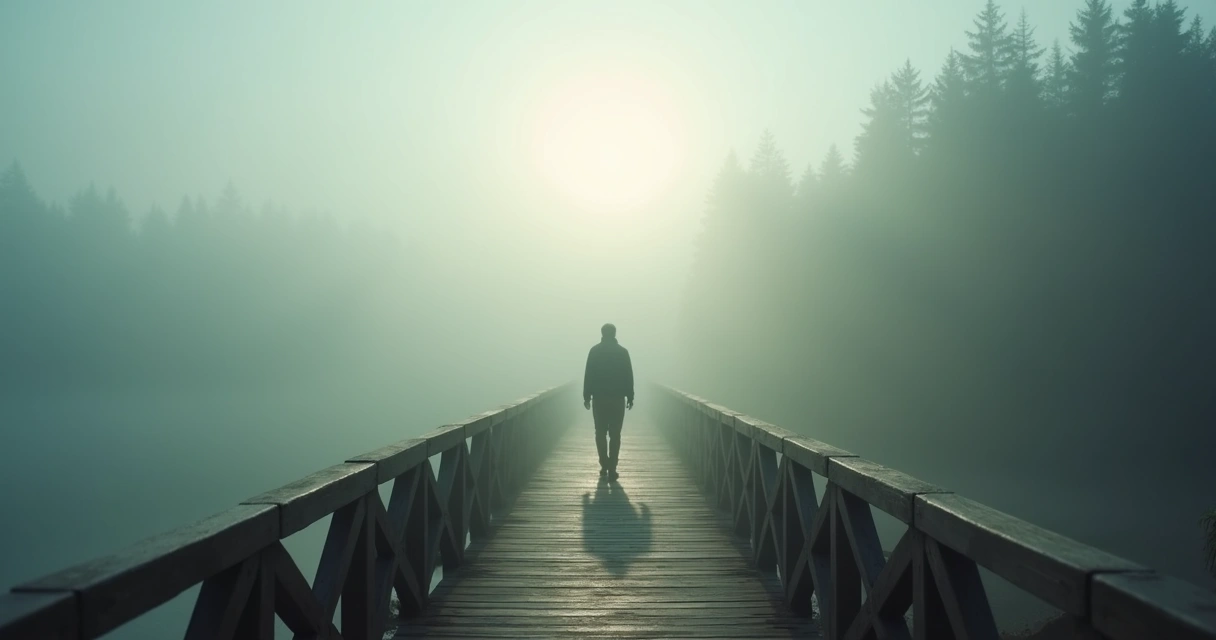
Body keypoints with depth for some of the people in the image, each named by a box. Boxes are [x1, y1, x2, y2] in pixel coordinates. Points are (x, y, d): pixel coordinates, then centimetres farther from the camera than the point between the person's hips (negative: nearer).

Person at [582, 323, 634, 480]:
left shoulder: (594, 351, -1)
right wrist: (630, 397, 6)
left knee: (600, 433, 12)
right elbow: (628, 376, 0)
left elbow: (588, 375, -2)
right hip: (618, 398, 0)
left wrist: (586, 396, 3)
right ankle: (612, 469, -3)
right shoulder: (623, 352, 0)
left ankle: (604, 466, 11)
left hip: (599, 398, 0)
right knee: (615, 434, 2)